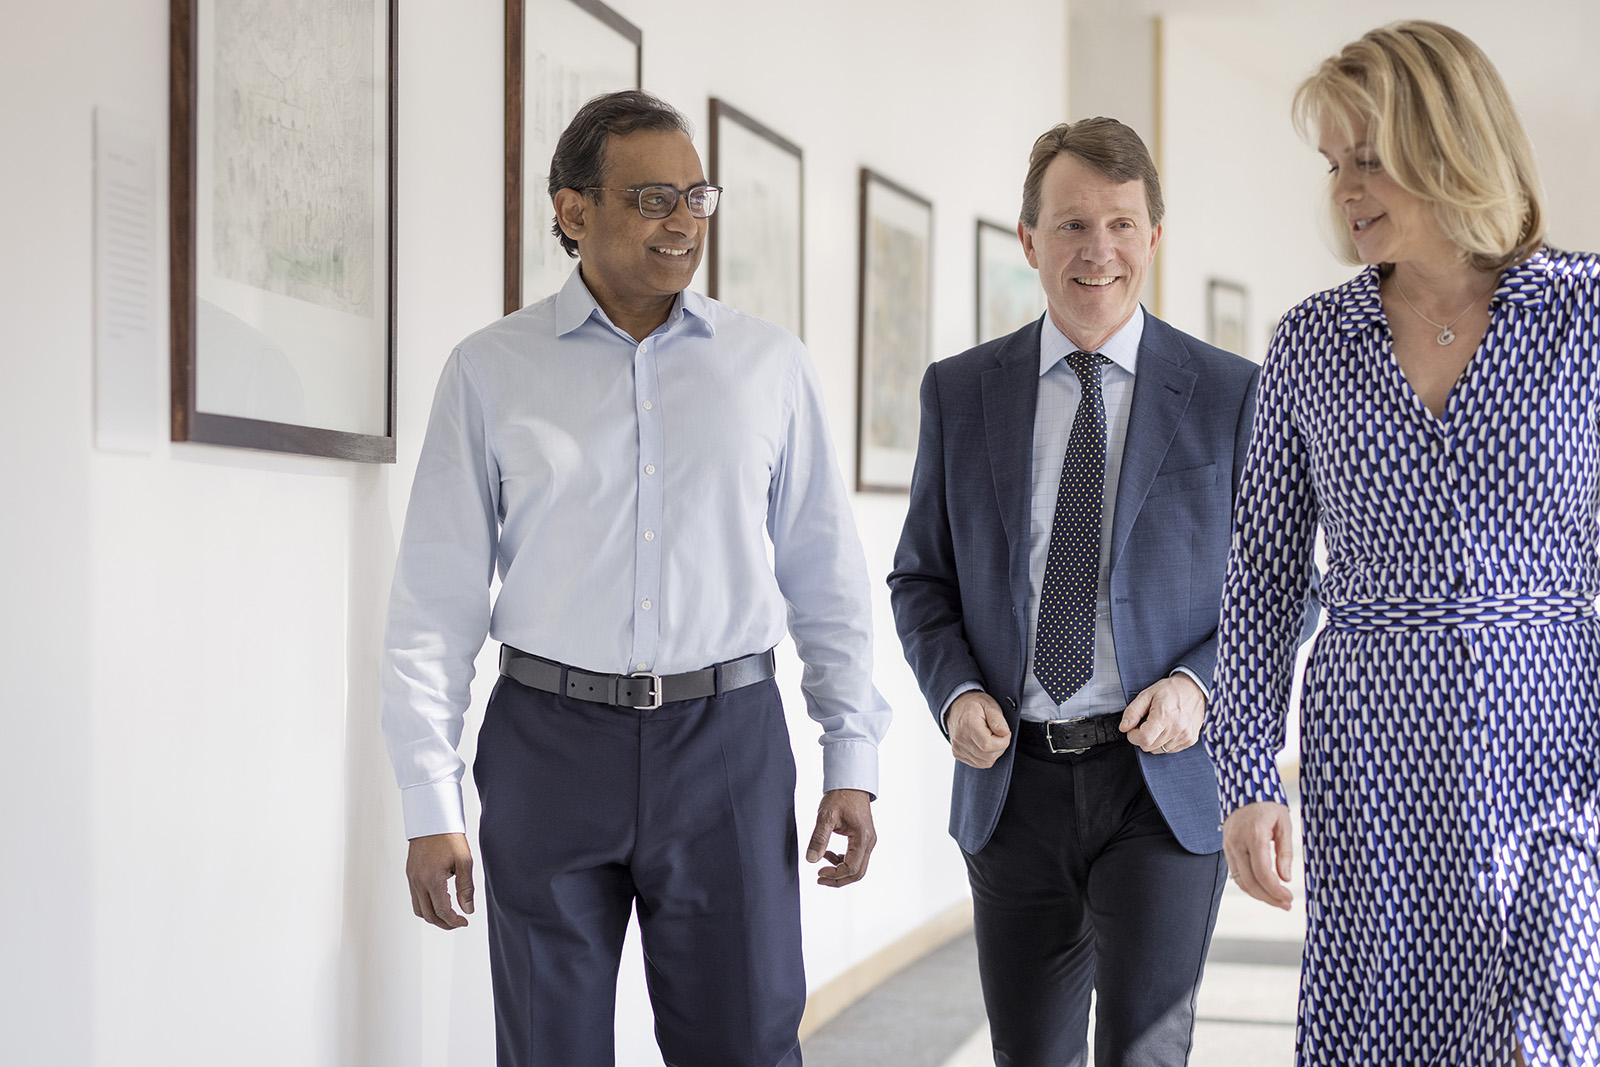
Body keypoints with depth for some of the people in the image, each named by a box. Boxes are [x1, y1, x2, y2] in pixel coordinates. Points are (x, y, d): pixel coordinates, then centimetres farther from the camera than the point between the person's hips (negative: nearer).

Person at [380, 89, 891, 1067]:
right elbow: (438, 602, 2)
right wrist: (432, 808, -2)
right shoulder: (491, 373, 3)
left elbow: (830, 581, 9)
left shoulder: (772, 366, 7)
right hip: (551, 740, 0)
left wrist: (853, 763, 2)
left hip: (728, 736, 1)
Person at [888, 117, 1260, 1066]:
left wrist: (1197, 686, -13)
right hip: (1013, 782, 3)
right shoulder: (960, 394, 6)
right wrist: (956, 692, -6)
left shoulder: (1231, 395, -1)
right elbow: (922, 578, 12)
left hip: (1166, 781, -3)